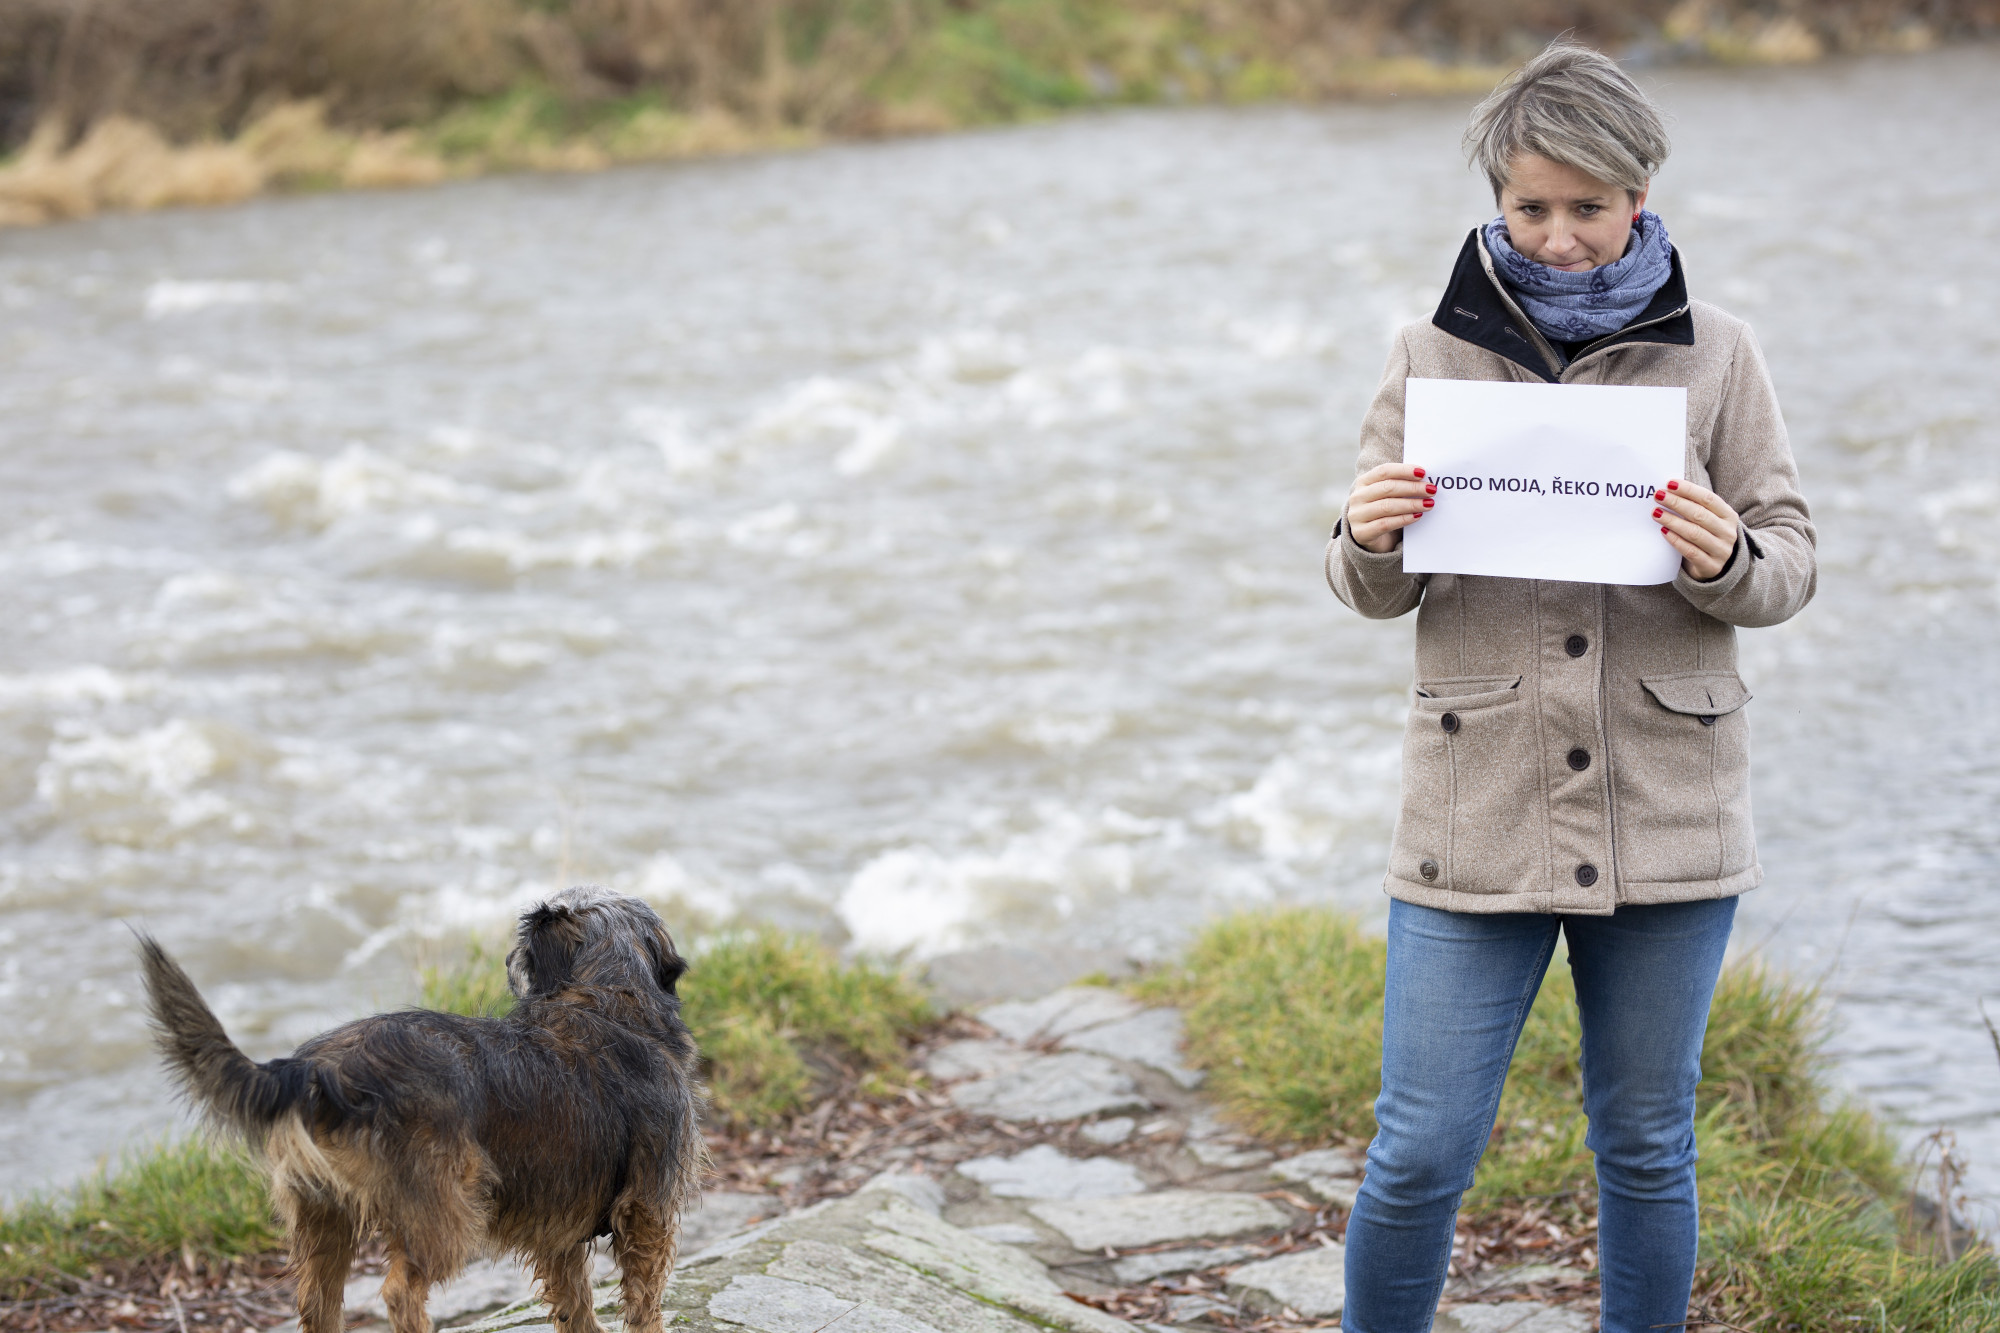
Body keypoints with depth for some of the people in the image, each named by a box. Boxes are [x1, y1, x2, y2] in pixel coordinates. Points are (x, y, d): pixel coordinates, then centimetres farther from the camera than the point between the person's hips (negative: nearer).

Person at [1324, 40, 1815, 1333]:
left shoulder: (1717, 355, 1)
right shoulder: (1433, 353, 2)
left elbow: (1792, 568, 3)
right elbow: (1376, 592, 4)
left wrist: (1726, 561, -20)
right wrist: (1369, 540, -19)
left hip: (1666, 818, 1)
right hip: (1479, 810, 0)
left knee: (1648, 1149, 12)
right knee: (1420, 1157, 0)